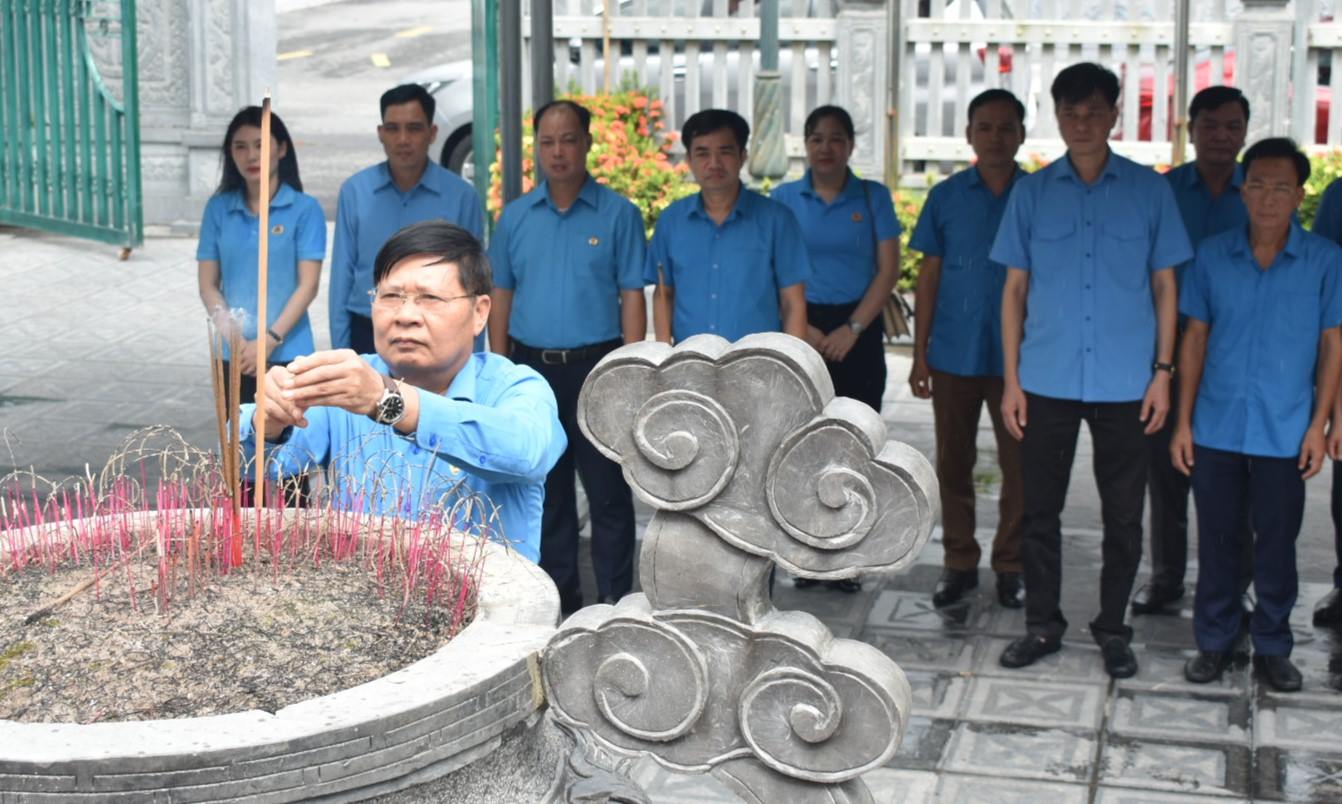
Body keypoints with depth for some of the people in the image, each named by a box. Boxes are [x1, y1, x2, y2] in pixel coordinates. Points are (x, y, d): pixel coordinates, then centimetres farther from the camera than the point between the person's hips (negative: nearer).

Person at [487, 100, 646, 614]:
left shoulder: (618, 215, -2)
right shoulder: (515, 217, 8)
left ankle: (614, 603, 6)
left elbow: (632, 298, -4)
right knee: (546, 491, 12)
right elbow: (501, 297, 10)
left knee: (607, 491, -1)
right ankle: (559, 597, 23)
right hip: (532, 366, 4)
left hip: (595, 365, -4)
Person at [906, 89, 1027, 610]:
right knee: (953, 464, 8)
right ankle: (960, 563, 21)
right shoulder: (946, 198, 4)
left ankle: (1011, 566, 16)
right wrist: (919, 353, 2)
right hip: (954, 353, 1)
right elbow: (929, 276, 6)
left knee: (1020, 465, 3)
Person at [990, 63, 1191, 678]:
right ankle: (1042, 624, 22)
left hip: (1125, 384, -1)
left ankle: (1112, 628, 21)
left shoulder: (1148, 190, 3)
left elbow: (1164, 286, 6)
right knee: (1040, 510, 8)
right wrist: (1010, 378, 3)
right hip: (1046, 381, 1)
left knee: (1123, 515, 7)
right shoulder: (1032, 193, 6)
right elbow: (1015, 288, 8)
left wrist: (1163, 371, -1)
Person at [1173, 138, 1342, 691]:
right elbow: (1195, 338, 7)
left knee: (1276, 546, 7)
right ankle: (1214, 641, 23)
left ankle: (1272, 648, 22)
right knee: (1217, 541, 9)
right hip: (1217, 430, 1)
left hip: (1285, 433, -1)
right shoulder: (1213, 256, 2)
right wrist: (1183, 422, 4)